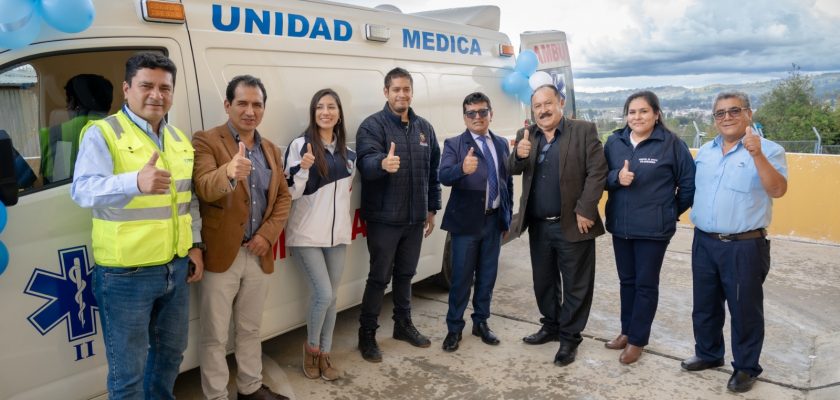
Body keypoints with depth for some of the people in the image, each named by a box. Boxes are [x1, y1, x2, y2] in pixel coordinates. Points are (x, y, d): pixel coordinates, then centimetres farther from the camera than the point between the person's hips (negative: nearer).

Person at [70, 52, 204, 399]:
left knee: (171, 352, 22)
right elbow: (83, 190, -27)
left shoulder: (180, 139, 10)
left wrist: (195, 244, 10)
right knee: (128, 371, 6)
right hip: (125, 273, -6)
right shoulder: (102, 133, -11)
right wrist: (136, 182, -45)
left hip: (176, 268, 7)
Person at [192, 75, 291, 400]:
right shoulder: (206, 142, -8)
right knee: (215, 336, 6)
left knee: (250, 330, 20)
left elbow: (283, 197, 11)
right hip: (221, 255, -5)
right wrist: (229, 172, -47)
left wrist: (268, 234, -5)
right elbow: (205, 188, -24)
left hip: (259, 254, 5)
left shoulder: (271, 150, 11)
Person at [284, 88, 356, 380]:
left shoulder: (347, 151, 9)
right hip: (307, 234, -5)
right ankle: (311, 347, 19)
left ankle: (325, 353, 26)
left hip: (337, 233, 5)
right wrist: (304, 168, -25)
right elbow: (291, 192, -10)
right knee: (323, 294, -8)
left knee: (330, 297, 10)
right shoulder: (300, 145, -8)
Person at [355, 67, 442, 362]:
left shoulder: (424, 127, 8)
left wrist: (432, 209, 13)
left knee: (405, 274, 18)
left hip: (415, 217, 5)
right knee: (379, 277, 2)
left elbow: (433, 171, 14)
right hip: (384, 218, -5)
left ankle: (403, 325, 34)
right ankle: (367, 334, 17)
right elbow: (365, 162, -26)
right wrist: (382, 163, -49)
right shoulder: (372, 125, -9)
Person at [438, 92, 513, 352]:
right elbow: (444, 176, -21)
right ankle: (454, 328, 18)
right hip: (467, 221, -4)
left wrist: (508, 216, 9)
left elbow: (508, 181, 13)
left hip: (494, 220, 4)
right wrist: (462, 169, -41)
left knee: (488, 275, 13)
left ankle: (481, 322, 29)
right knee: (461, 277, 3)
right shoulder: (453, 145, -5)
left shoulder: (501, 144, 9)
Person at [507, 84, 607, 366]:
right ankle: (551, 326, 35)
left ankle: (569, 338, 19)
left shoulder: (584, 131, -6)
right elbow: (513, 170, 2)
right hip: (538, 226, 5)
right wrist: (519, 155, -21)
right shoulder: (526, 136, 8)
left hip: (572, 225, -4)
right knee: (543, 282, 17)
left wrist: (584, 211, -15)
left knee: (575, 285, 6)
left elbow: (597, 172, -9)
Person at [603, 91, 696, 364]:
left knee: (646, 284, 5)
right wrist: (616, 177, -15)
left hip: (654, 228, -4)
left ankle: (637, 340, 18)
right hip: (620, 225, 4)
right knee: (627, 280, 14)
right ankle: (626, 331, 30)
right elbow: (601, 176, 6)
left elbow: (689, 183, -3)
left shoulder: (671, 143, -9)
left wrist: (671, 212, 4)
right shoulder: (614, 142, 2)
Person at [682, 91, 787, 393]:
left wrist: (757, 155, -33)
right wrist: (695, 219, 11)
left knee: (745, 310, 7)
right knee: (705, 305, 18)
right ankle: (708, 354, 36)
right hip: (704, 242, 6)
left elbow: (778, 190, -23)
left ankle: (746, 367, 24)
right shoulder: (705, 151, 10)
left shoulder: (768, 150, -9)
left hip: (745, 246, -6)